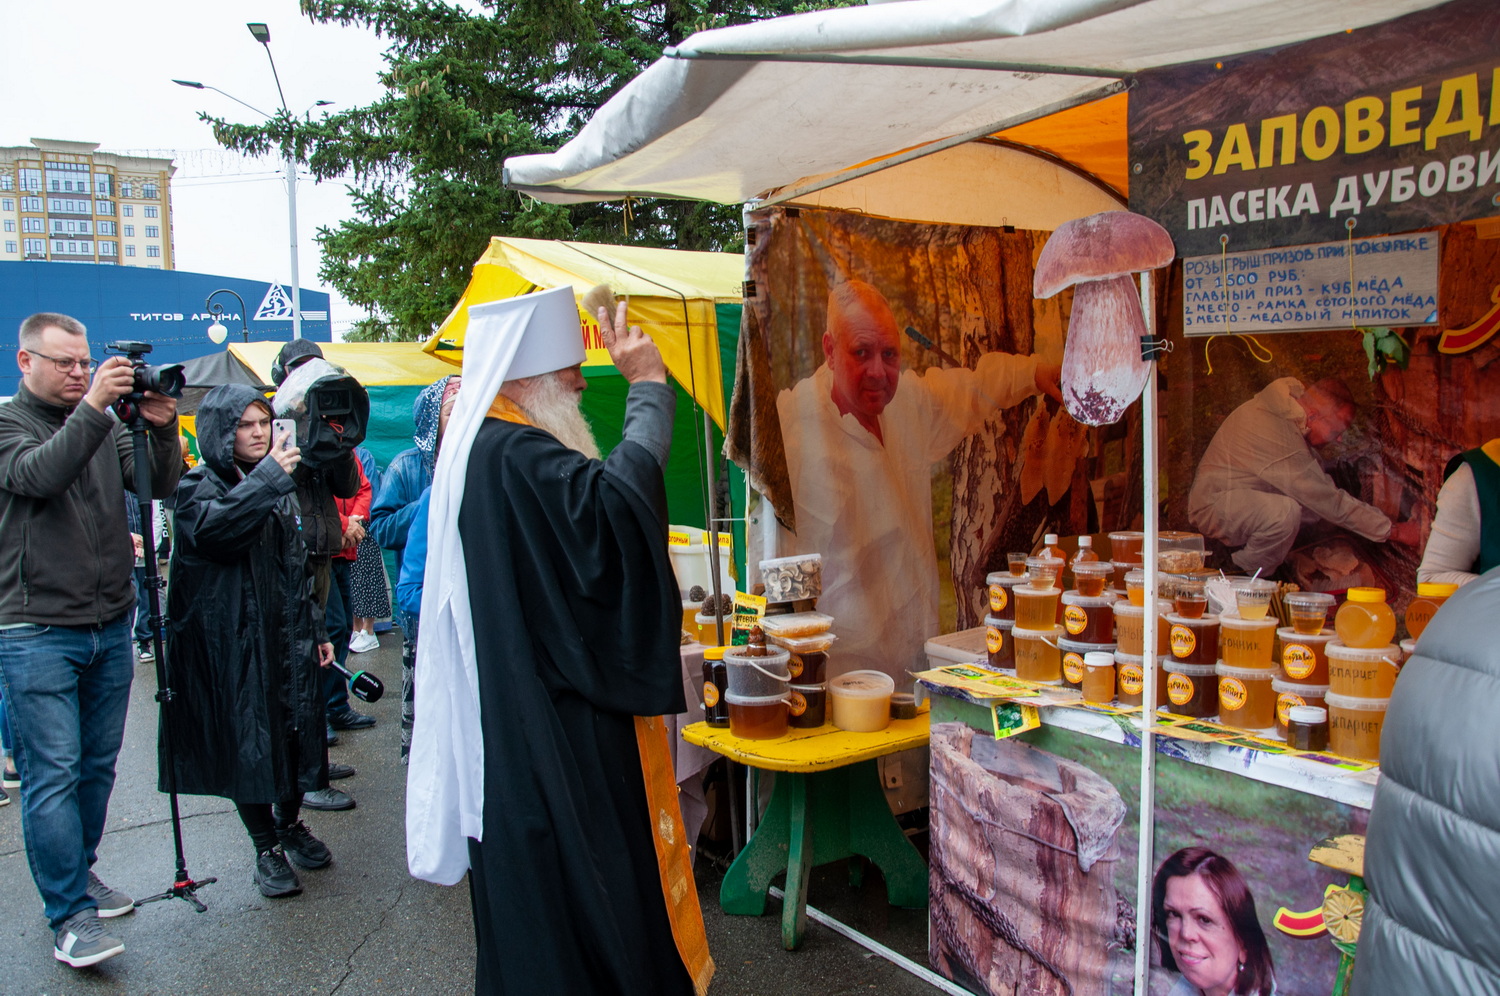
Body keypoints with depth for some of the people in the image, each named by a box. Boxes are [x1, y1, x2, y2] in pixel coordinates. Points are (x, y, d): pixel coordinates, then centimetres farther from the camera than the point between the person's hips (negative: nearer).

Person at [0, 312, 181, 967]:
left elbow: (160, 485, 2)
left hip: (111, 627, 5)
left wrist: (162, 429, -15)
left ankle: (79, 872, 31)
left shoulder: (107, 425, 11)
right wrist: (92, 408, -32)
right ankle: (70, 914, 3)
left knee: (98, 765, 14)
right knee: (53, 774, -3)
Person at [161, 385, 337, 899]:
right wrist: (266, 478, -34)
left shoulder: (278, 487, 14)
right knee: (248, 740, 0)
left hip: (286, 635, 6)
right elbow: (209, 528, -30)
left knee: (295, 729, 11)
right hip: (231, 640, -5)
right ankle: (266, 848, 15)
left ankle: (290, 823, 32)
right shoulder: (199, 486, -5)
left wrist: (315, 630, 17)